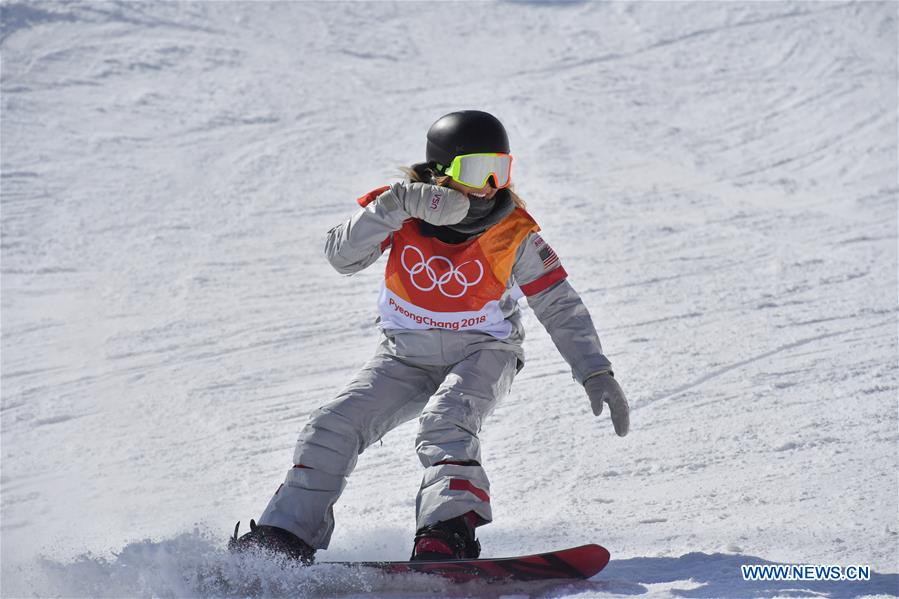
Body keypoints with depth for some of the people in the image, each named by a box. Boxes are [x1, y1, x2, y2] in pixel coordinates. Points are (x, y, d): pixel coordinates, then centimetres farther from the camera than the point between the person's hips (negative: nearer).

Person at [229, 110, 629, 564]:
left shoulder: (514, 233, -17)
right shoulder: (400, 208, -14)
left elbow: (560, 307, -12)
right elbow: (341, 257, -26)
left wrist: (596, 373, -20)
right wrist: (395, 206, -39)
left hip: (482, 354, -3)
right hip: (406, 355, 3)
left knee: (444, 421, -32)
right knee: (334, 427, -8)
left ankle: (449, 534, -39)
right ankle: (284, 538, 1)